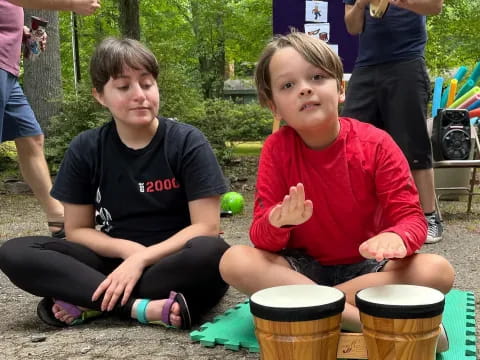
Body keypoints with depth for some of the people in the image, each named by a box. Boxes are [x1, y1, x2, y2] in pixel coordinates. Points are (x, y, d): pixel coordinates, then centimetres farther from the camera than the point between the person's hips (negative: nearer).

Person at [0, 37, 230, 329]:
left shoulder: (188, 142, -9)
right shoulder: (85, 149, -1)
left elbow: (206, 227, -12)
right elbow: (77, 230, 3)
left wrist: (142, 257, -22)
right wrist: (129, 249, -15)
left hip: (176, 264, -2)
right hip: (117, 260, 3)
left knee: (211, 253, -37)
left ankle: (90, 302, -24)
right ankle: (147, 308, -29)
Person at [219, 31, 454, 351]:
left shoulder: (376, 144, -12)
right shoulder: (276, 149, -9)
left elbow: (411, 217, -13)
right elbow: (262, 239, -12)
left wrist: (395, 238, -39)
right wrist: (277, 223, -38)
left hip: (366, 266, 0)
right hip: (301, 267, 1)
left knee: (438, 270, -29)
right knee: (234, 261, -28)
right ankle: (361, 319, -30)